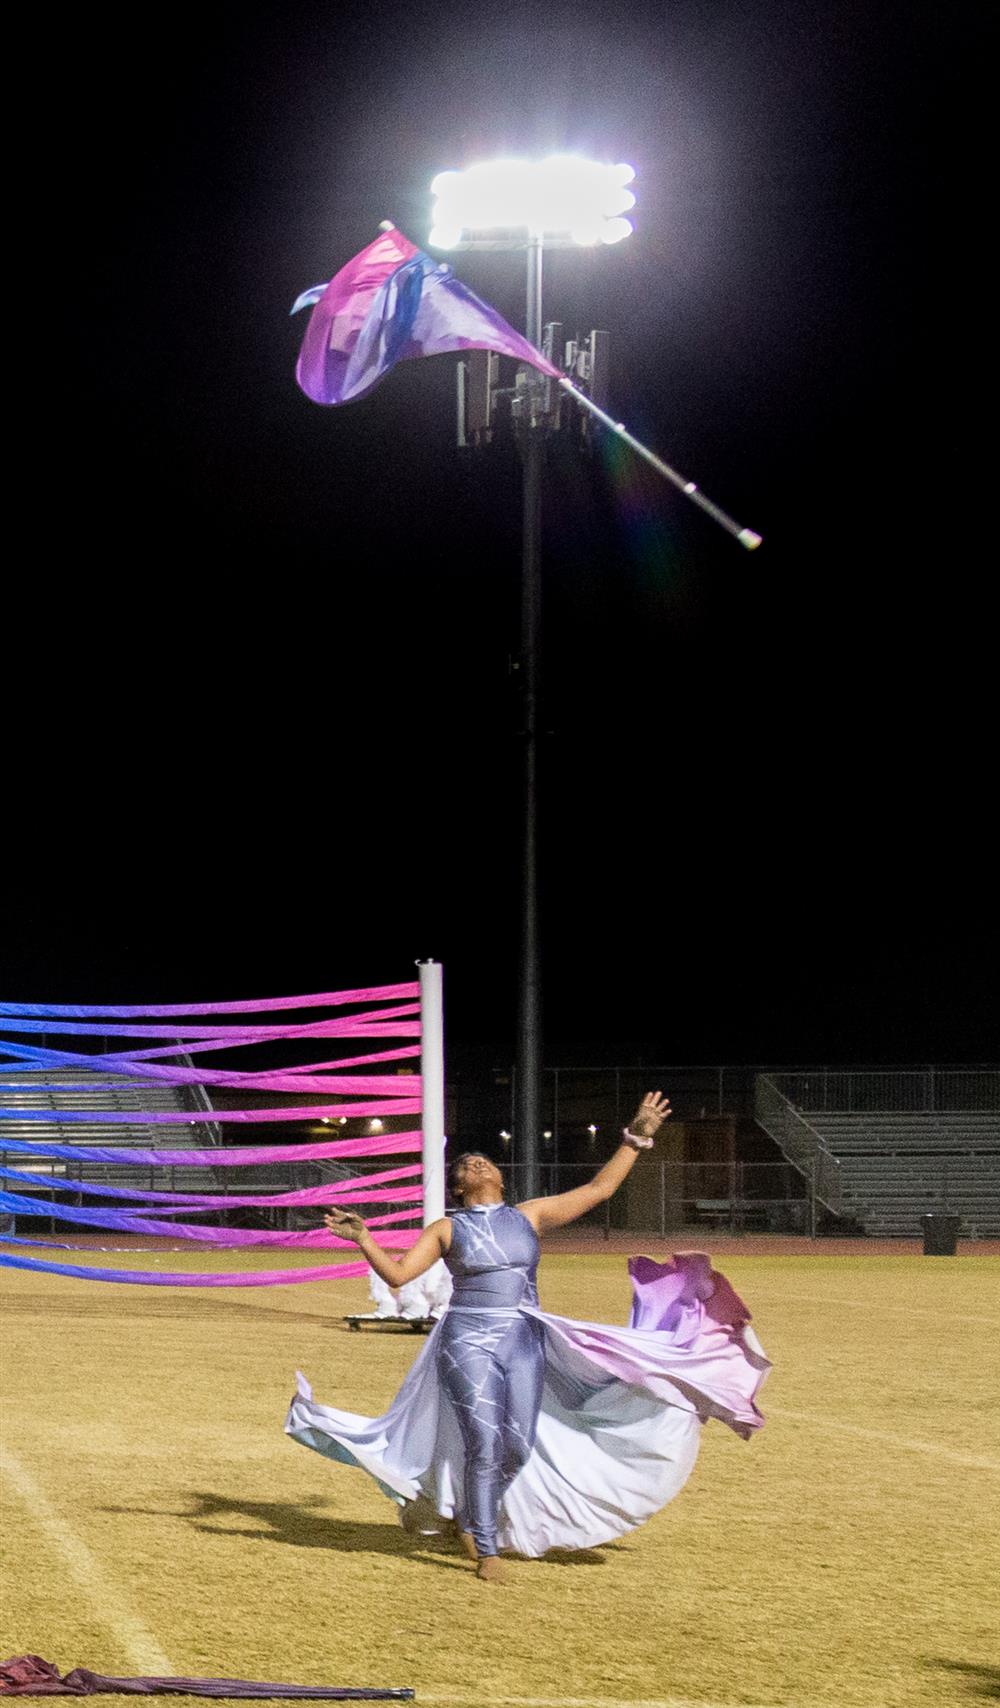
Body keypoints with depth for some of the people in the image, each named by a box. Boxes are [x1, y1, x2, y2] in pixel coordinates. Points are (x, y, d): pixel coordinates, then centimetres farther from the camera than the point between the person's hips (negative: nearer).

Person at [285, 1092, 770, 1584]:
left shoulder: (529, 1216, 9)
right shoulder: (446, 1229, 3)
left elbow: (598, 1188, 8)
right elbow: (397, 1273, -3)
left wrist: (634, 1139, 5)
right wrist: (362, 1238, -17)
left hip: (524, 1344, 3)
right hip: (468, 1343, -3)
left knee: (518, 1447, 0)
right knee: (484, 1445, -10)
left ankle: (468, 1516, 28)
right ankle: (486, 1550, 5)